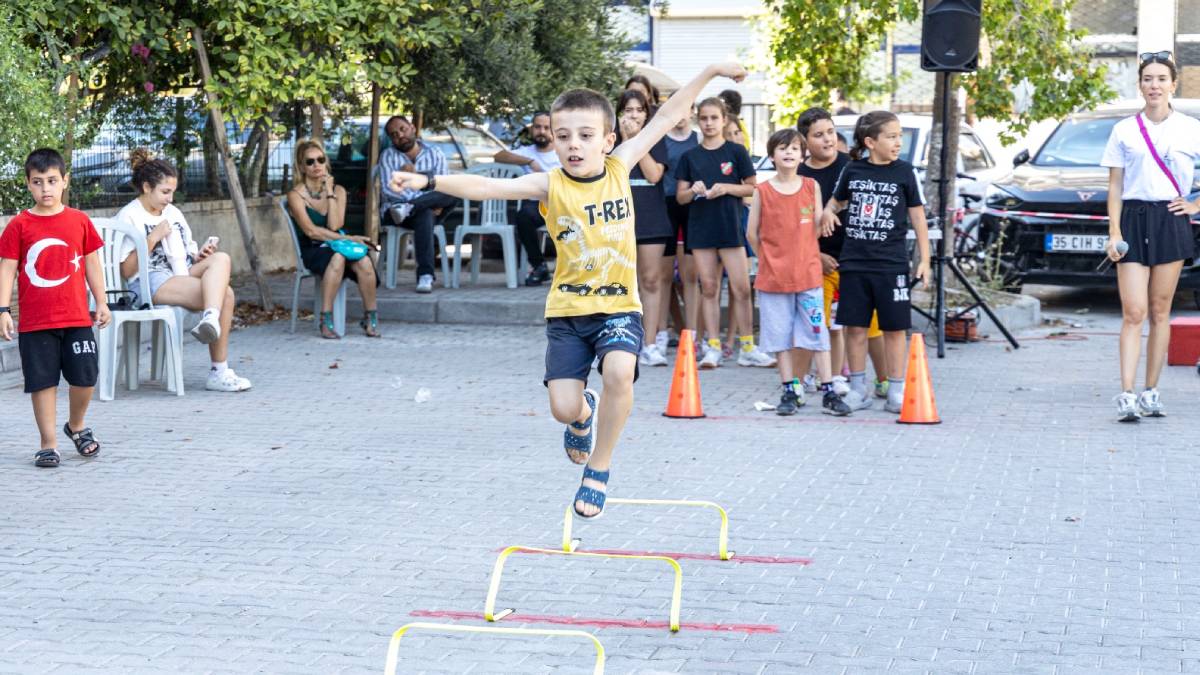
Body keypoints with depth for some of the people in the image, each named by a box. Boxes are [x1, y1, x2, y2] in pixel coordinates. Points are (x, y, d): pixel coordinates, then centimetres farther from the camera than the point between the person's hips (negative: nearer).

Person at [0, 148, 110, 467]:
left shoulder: (80, 221, 3)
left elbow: (92, 264, 11)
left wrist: (102, 302, 10)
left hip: (76, 318, 1)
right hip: (35, 321, -1)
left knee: (85, 377, 3)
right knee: (42, 382, 2)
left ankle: (77, 425, 29)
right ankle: (48, 444, 10)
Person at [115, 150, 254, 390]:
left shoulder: (174, 213, 24)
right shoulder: (129, 217, 0)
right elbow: (126, 271, -8)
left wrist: (199, 256, 5)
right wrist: (153, 238, -12)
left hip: (182, 276, 7)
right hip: (149, 283, -7)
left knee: (221, 259, -26)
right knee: (224, 294, -28)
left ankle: (210, 319, -44)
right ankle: (219, 371, -34)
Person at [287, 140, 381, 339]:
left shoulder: (338, 191, 9)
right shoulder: (296, 195, -3)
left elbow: (334, 226, -7)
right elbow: (311, 231, -14)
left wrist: (329, 192, -7)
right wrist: (348, 239, -18)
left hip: (336, 246, 3)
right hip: (312, 251, -3)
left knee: (364, 262, -30)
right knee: (337, 257, -38)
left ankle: (371, 318, -14)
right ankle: (326, 321, -35)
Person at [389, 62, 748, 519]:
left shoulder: (618, 168, -1)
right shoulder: (550, 185, -8)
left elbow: (666, 118, 5)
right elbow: (488, 187, -20)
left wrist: (710, 73, 8)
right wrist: (428, 182, -34)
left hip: (618, 306, 0)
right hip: (567, 310, 0)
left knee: (618, 372, -28)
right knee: (564, 407, -7)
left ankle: (599, 469, -5)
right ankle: (584, 414, 36)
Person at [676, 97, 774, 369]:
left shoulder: (736, 151, 3)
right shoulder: (690, 156, 9)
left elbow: (753, 188, 4)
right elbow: (680, 196, 11)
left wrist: (727, 188, -12)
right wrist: (693, 191, -11)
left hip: (731, 226, -2)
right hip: (700, 227, 2)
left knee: (741, 288, -5)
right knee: (708, 288, 4)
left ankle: (747, 347, 2)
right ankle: (713, 347, 7)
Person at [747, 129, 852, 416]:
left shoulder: (811, 186, 2)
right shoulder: (762, 191, 0)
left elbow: (819, 227, 7)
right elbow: (752, 232, 5)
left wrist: (799, 253, 9)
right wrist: (771, 257, 10)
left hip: (808, 274, 0)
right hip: (773, 276, 0)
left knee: (817, 333, 0)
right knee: (780, 336, 5)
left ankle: (828, 393, 2)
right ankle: (789, 392, 13)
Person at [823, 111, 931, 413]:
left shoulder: (904, 172, 0)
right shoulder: (852, 170, 4)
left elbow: (918, 217, 3)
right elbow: (837, 200, 21)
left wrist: (924, 259, -1)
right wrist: (828, 211, -2)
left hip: (891, 265, -2)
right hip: (854, 264, 2)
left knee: (894, 329, 2)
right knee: (855, 327, 5)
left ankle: (896, 392, 9)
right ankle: (858, 390, 16)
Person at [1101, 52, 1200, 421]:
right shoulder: (1124, 131, 5)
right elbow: (1115, 186, 5)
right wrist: (1114, 233, -3)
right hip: (1133, 219, 0)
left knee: (1159, 311, 5)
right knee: (1133, 312, -8)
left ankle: (1151, 392, 12)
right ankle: (1127, 395, -14)